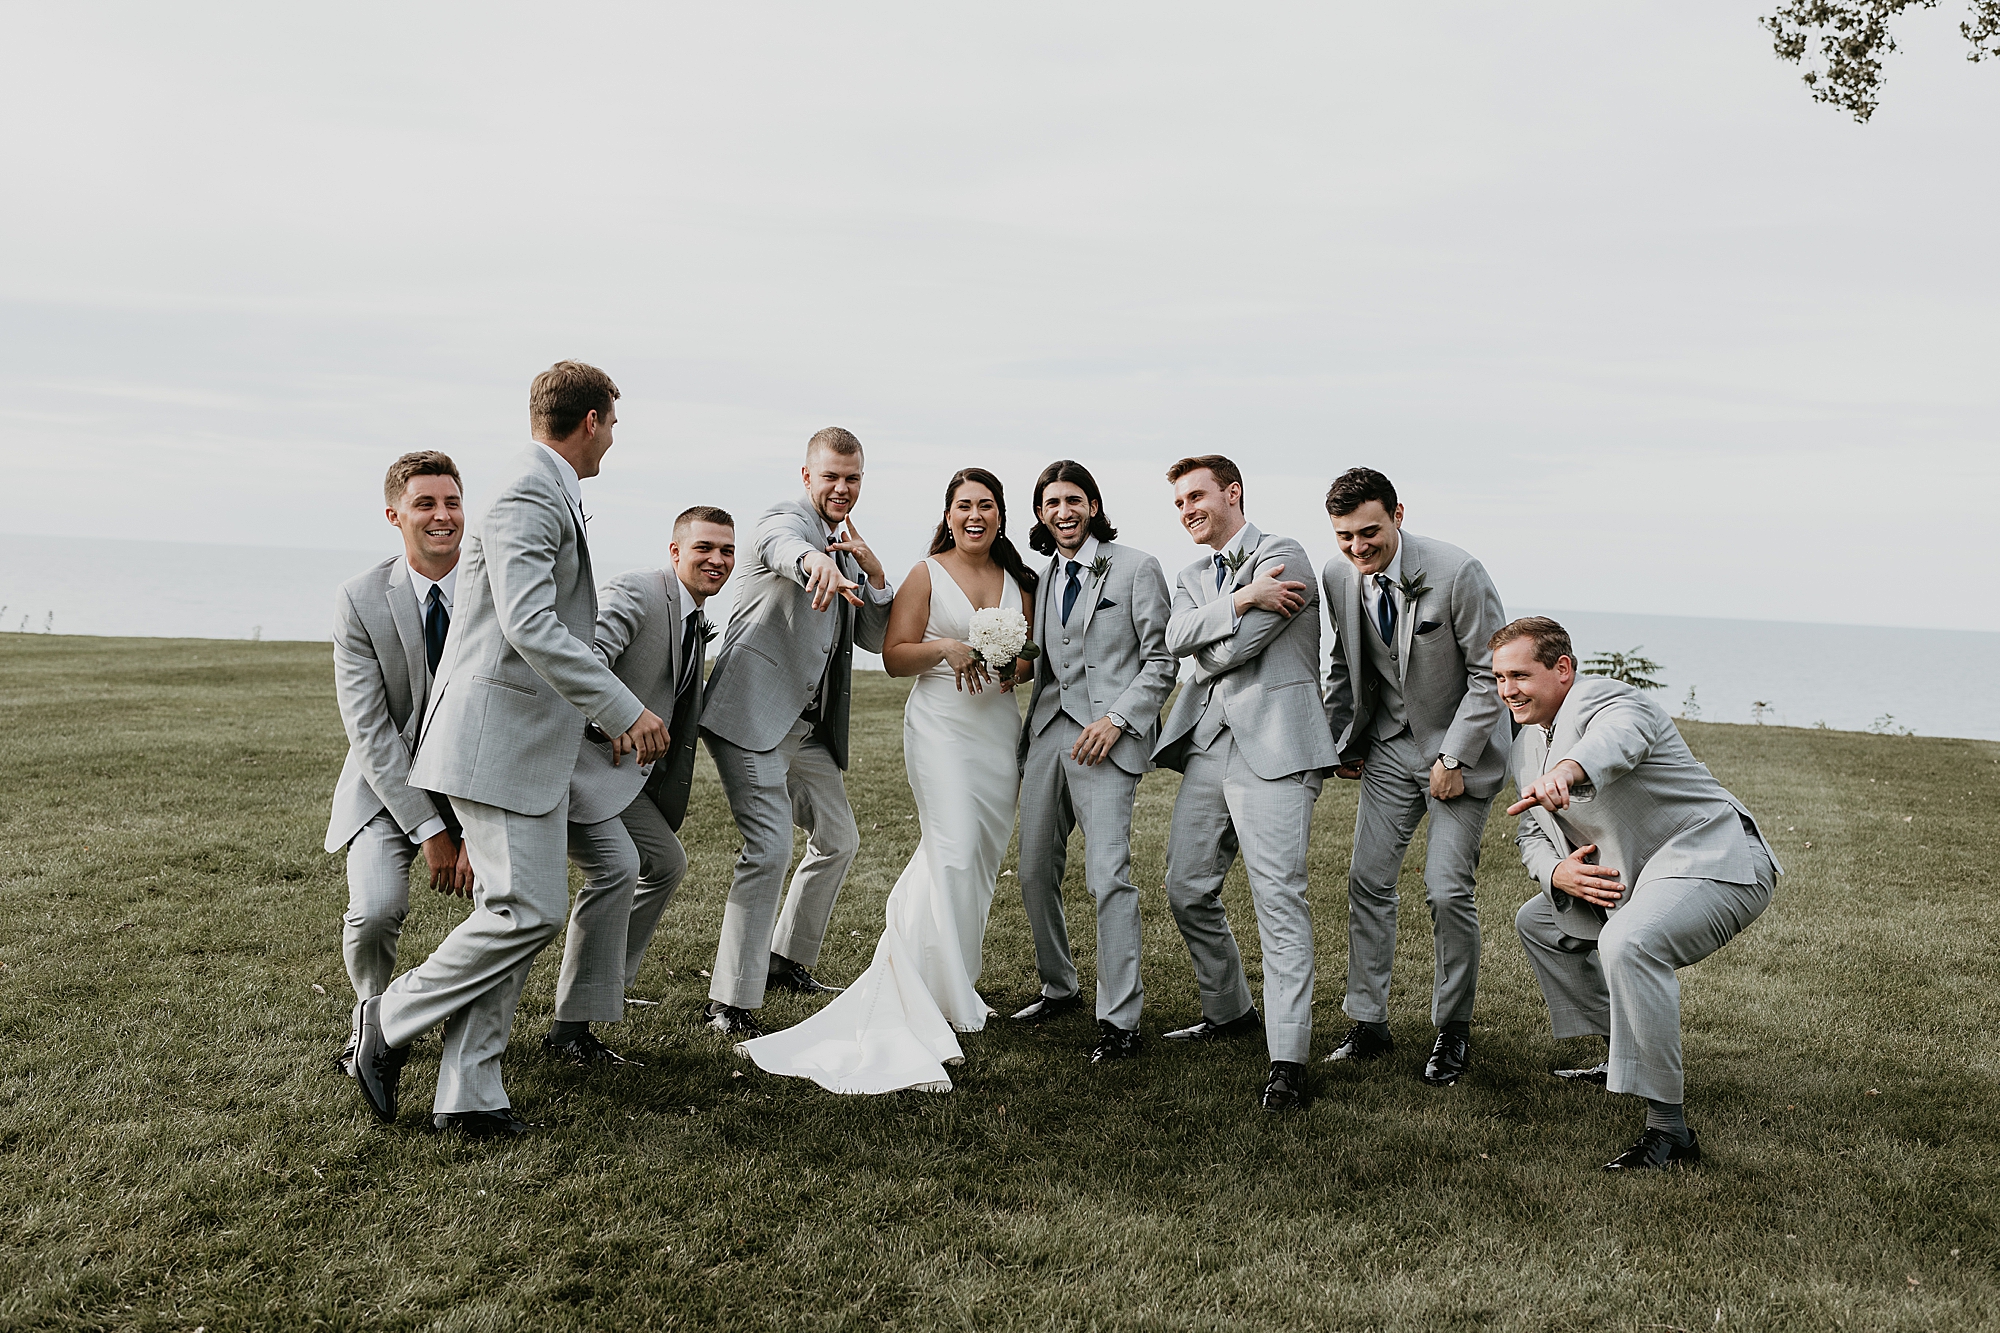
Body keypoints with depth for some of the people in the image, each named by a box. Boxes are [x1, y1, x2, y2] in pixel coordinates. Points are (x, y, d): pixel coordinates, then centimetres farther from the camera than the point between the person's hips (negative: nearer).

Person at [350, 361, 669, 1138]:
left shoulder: (552, 497, 18)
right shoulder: (528, 499, -14)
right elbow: (530, 627, -25)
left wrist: (601, 714, 27)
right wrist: (624, 710, -23)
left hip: (533, 742, 10)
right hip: (497, 739, -10)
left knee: (518, 912, 8)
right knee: (530, 908, -11)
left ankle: (468, 1095, 11)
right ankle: (392, 1022, 6)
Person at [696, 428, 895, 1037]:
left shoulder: (848, 550, 17)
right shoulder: (787, 518, -8)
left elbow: (875, 638, 13)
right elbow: (786, 547, -35)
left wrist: (872, 569, -4)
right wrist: (816, 562, -60)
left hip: (807, 724, 9)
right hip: (755, 713, -9)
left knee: (839, 839, 19)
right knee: (770, 848, -17)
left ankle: (788, 959, 37)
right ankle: (730, 1003, -9)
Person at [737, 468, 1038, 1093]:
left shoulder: (1017, 580, 14)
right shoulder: (927, 575, 1)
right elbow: (894, 655, -2)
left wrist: (1016, 663, -2)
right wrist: (945, 648, -18)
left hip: (1000, 728, 6)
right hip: (940, 724, -5)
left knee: (983, 858, 7)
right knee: (953, 851, -18)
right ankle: (941, 1000, -13)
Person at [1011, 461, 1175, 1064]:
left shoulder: (1136, 568, 0)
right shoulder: (1042, 578, 18)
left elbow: (1162, 661, -3)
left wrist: (1117, 719, -13)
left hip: (1106, 737, -6)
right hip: (1046, 734, 6)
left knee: (1107, 875, -13)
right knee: (1035, 872, 8)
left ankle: (1120, 1019, -6)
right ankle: (1058, 987, 28)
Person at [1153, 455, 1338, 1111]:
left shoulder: (1283, 556, -2)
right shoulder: (1191, 577, 21)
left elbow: (1240, 646, -12)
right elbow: (1175, 638, 0)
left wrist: (1203, 657, 7)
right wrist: (1243, 598, -11)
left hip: (1272, 742, -8)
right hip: (1207, 741, 8)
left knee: (1279, 897, -12)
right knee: (1188, 889, 12)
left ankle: (1288, 1058, -11)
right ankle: (1229, 1010, 32)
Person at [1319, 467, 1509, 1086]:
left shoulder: (1457, 574, -22)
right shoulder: (1338, 576, -6)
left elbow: (1491, 675, -16)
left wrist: (1453, 759, -15)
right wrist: (1342, 741, 9)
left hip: (1460, 747, -5)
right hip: (1391, 745, 5)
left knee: (1447, 890, -7)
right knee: (1368, 881, 2)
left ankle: (1453, 1030, 11)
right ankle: (1369, 1023, 14)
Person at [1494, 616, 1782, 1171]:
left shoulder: (1603, 700, -17)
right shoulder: (1527, 747, 12)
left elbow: (1618, 736, -42)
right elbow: (1532, 835, 17)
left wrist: (1567, 770, -65)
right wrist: (1557, 872, -7)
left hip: (1715, 863, -10)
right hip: (1634, 879, 11)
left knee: (1629, 940, -35)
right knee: (1538, 921, 20)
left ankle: (1670, 1131, -29)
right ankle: (1628, 1060, 29)